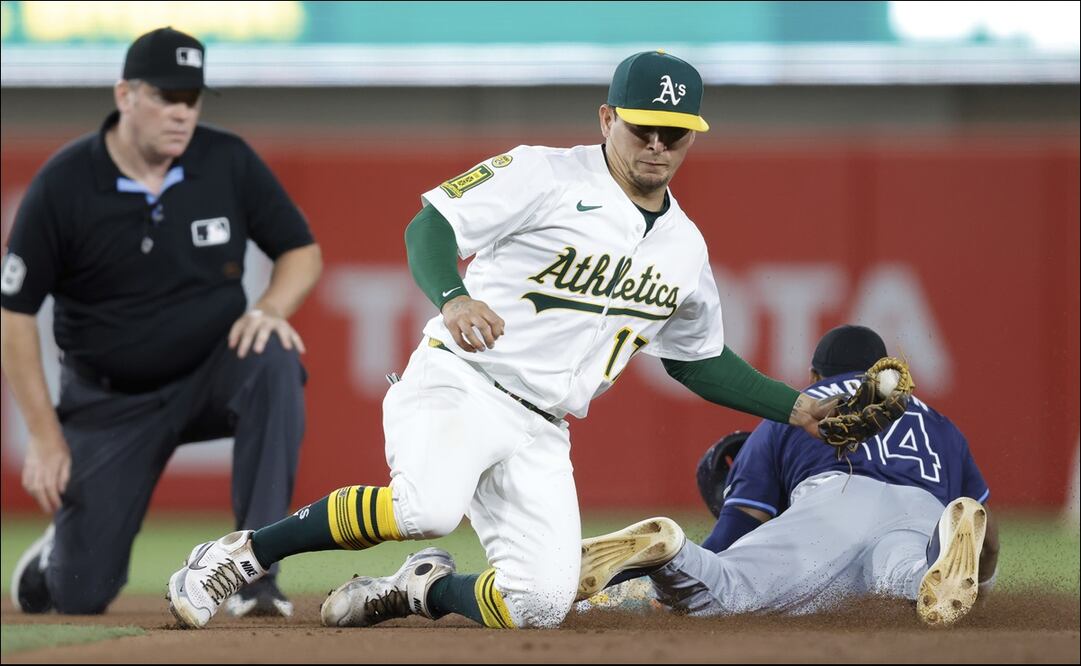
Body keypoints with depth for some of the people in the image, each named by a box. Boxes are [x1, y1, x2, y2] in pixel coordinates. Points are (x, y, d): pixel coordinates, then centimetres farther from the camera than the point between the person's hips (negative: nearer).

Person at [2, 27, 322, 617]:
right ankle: (62, 548, 34)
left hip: (212, 374, 1)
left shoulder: (229, 163, -8)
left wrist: (270, 309, -21)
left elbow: (302, 251, 2)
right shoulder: (61, 186, -14)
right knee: (80, 596, -7)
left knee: (274, 363, -34)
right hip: (109, 402, -1)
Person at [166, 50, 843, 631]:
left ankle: (425, 589, 19)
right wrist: (452, 296, -33)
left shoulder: (684, 247, 15)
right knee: (428, 506, -37)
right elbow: (430, 225, -14)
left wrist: (793, 407, 22)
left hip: (539, 437, 6)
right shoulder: (547, 175, -5)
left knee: (539, 607, -12)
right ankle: (246, 553, -20)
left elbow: (700, 360, 29)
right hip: (458, 387, -6)